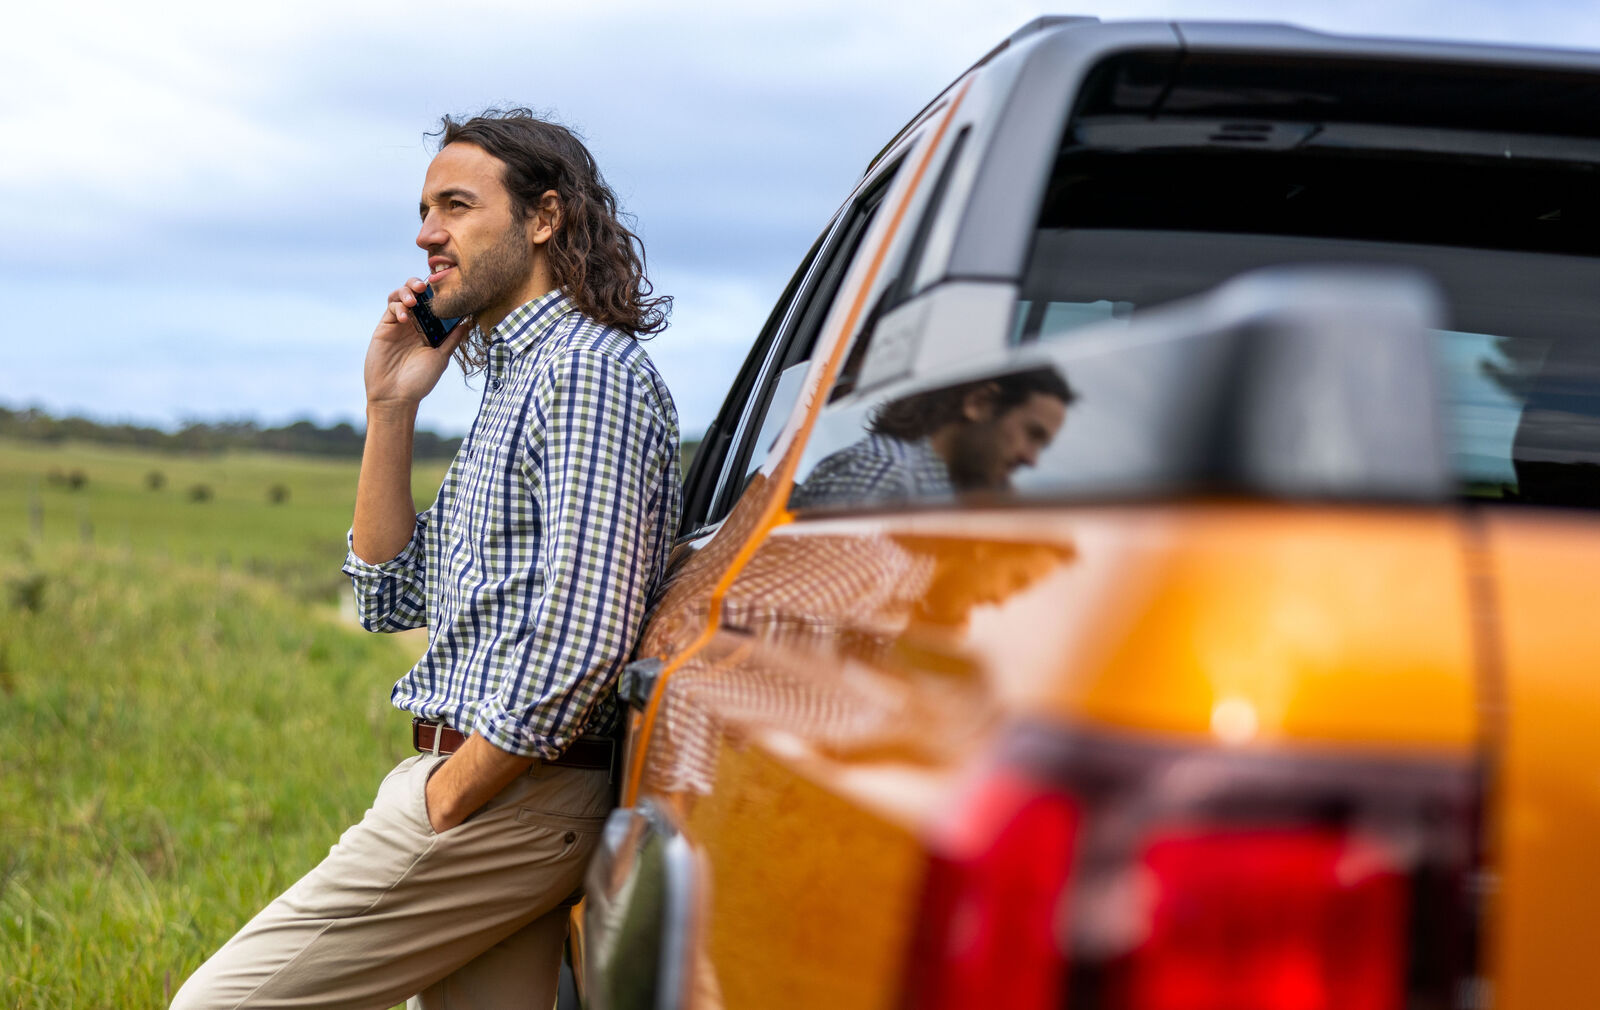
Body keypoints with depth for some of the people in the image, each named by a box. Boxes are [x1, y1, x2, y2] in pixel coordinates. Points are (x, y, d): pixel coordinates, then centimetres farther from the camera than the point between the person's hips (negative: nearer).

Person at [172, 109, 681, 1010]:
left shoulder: (590, 370, -12)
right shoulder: (518, 378, 20)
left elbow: (584, 637, -22)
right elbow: (393, 598, 19)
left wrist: (447, 801, -16)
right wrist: (391, 408, 10)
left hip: (504, 800, -10)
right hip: (503, 791, 10)